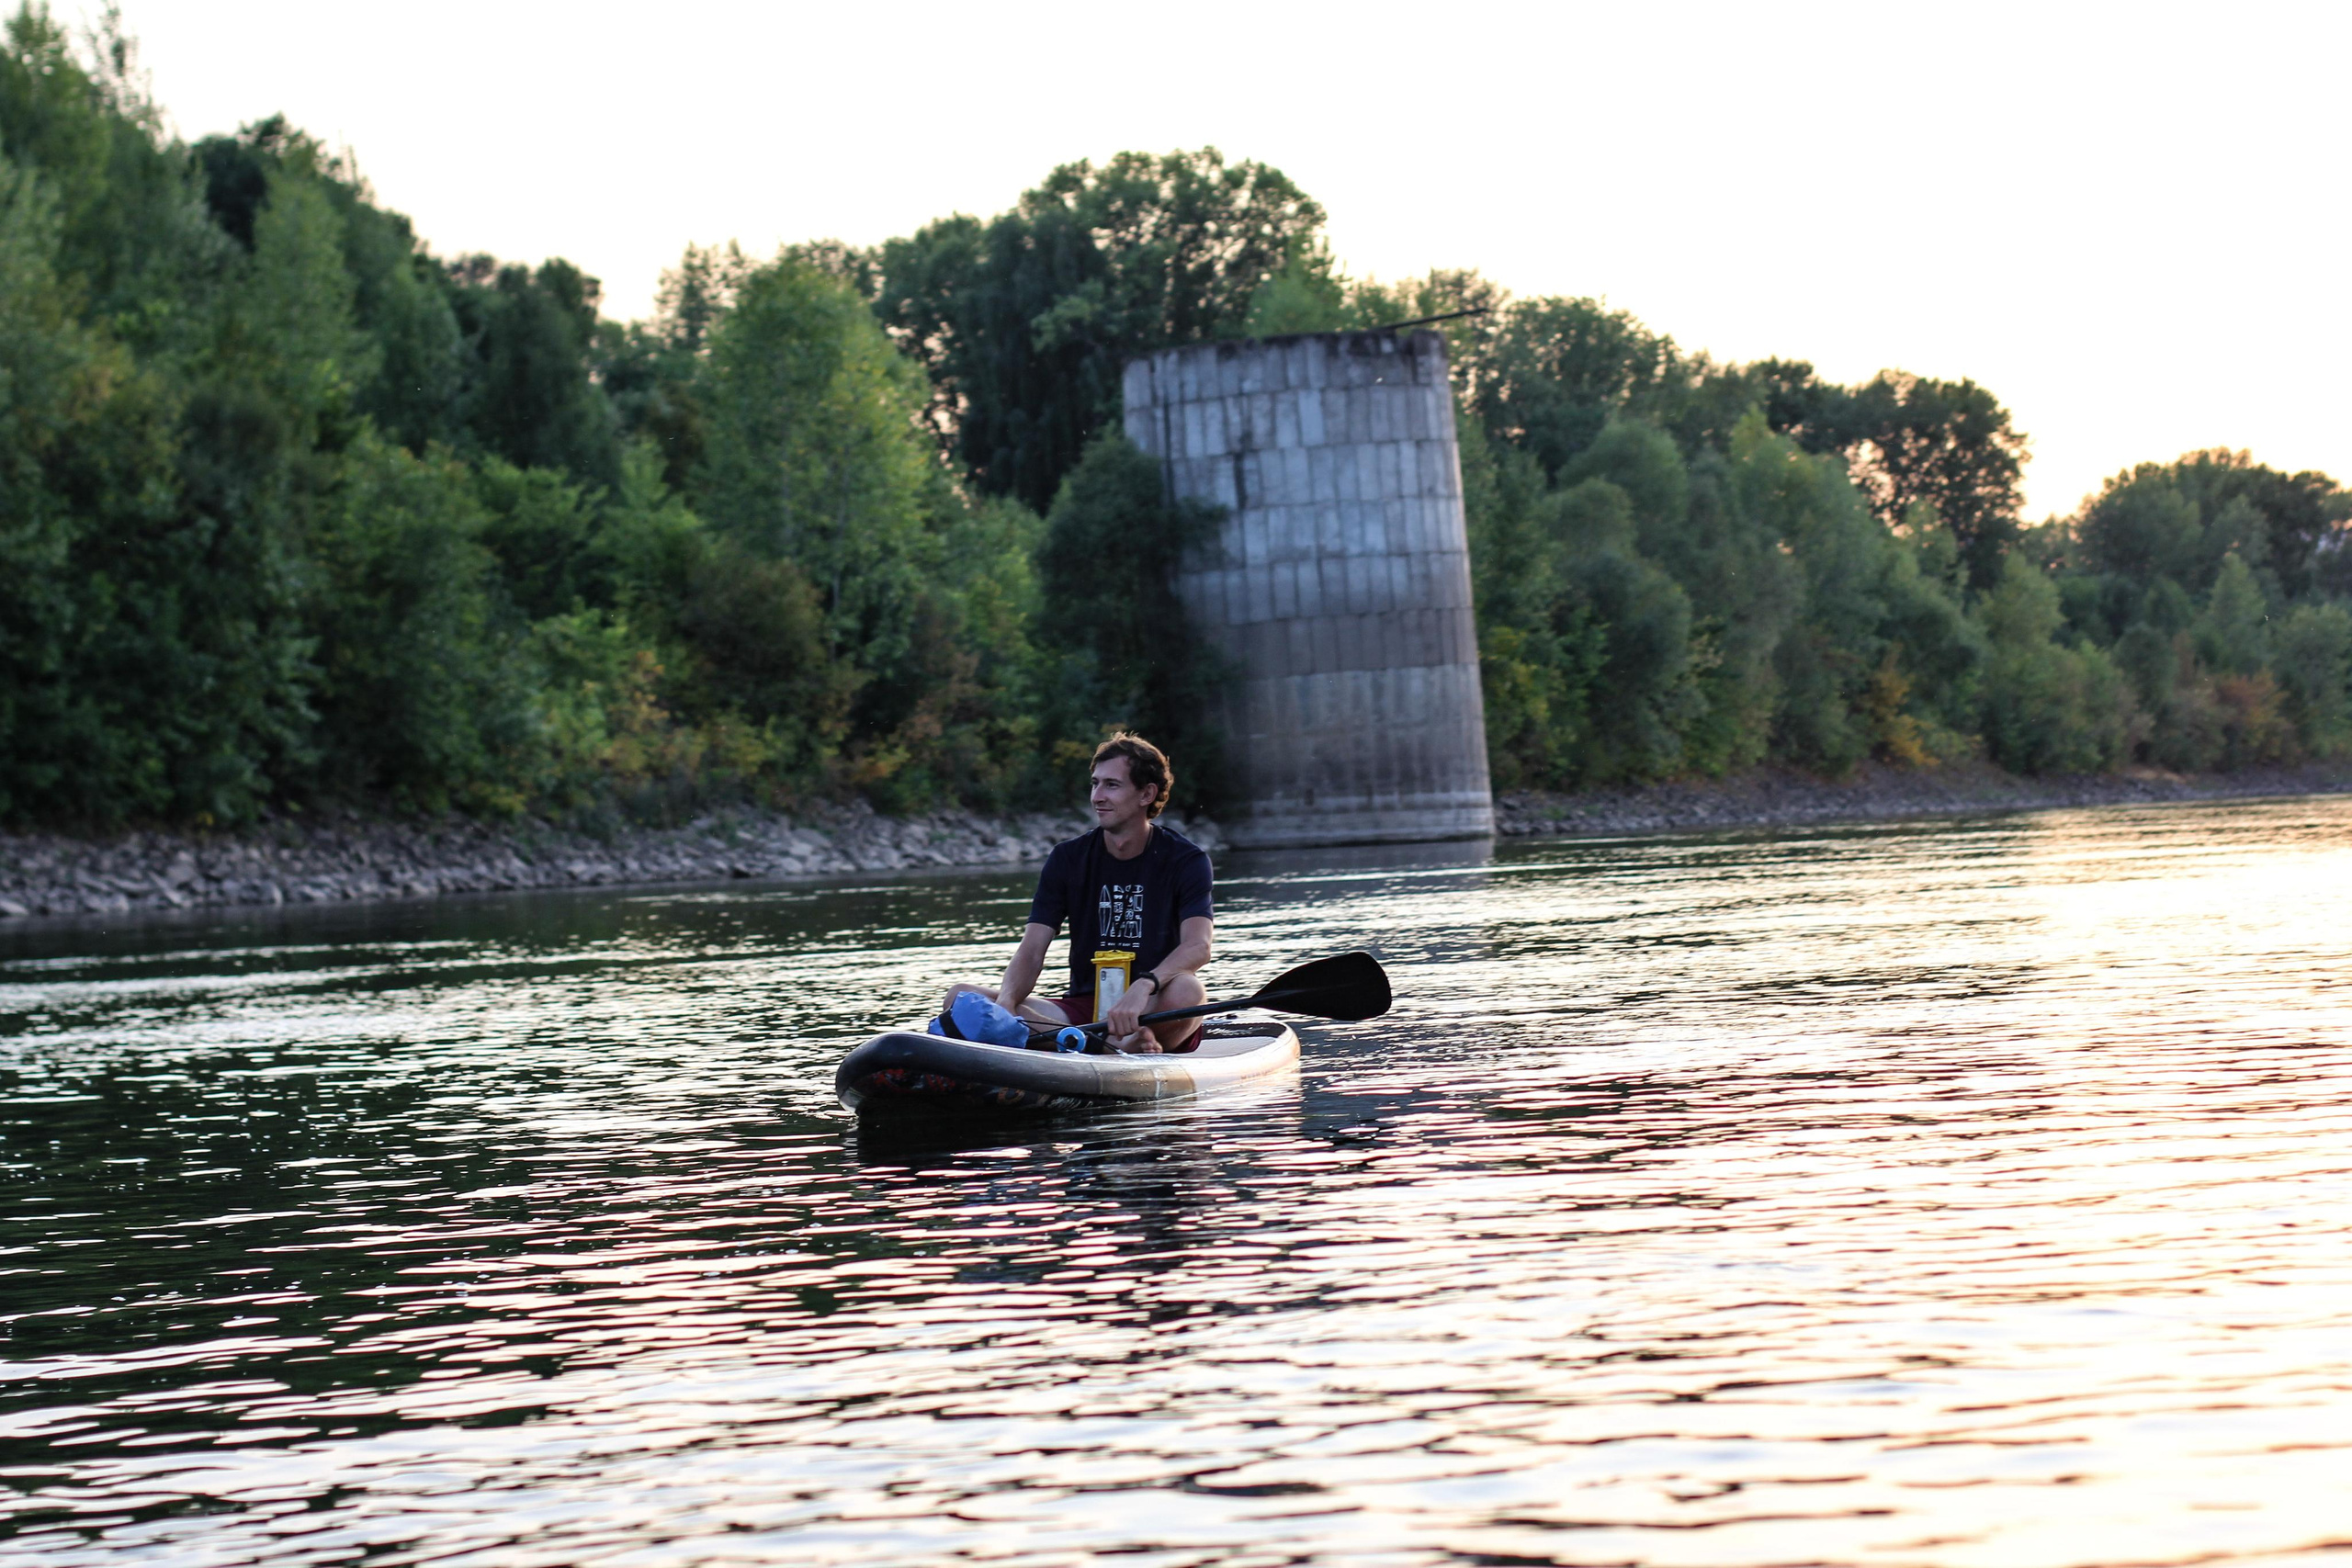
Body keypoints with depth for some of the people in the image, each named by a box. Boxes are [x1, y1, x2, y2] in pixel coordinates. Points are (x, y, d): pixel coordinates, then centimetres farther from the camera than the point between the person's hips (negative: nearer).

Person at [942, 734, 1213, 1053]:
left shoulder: (1186, 860, -4)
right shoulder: (1068, 859, 5)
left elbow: (1198, 946, -21)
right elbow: (1031, 951, -3)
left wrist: (1142, 988, -41)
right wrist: (1006, 1002, -26)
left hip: (1154, 1014, -4)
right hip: (1081, 1009, 4)